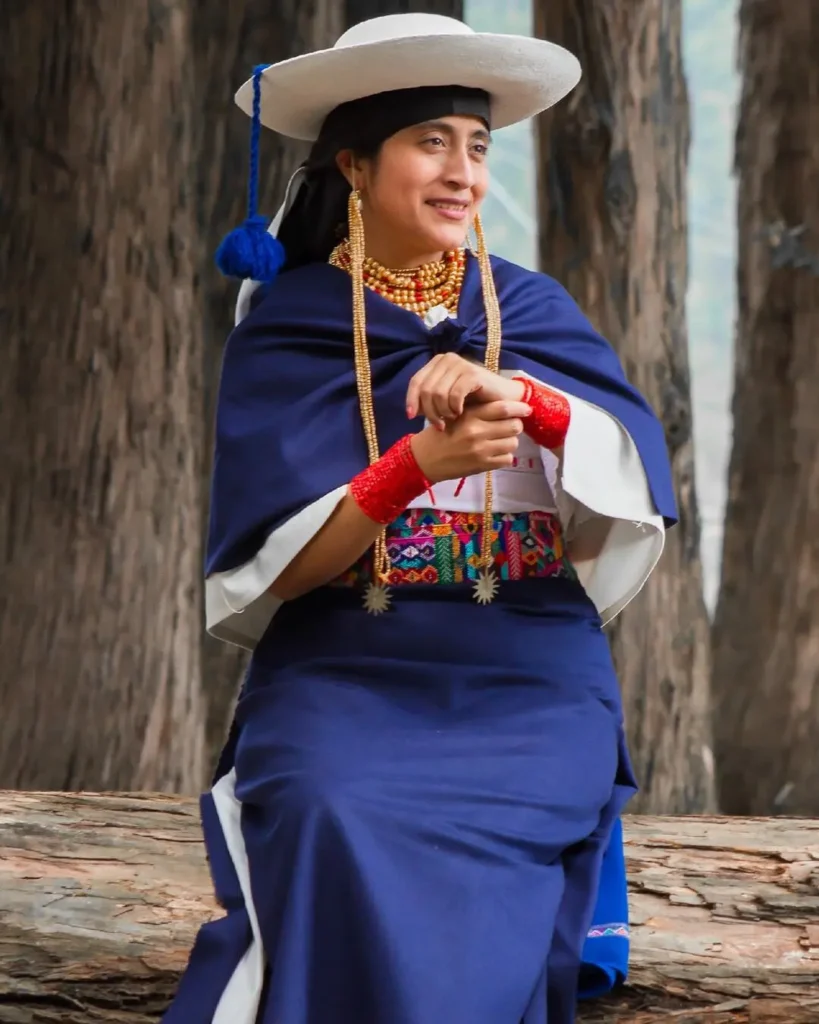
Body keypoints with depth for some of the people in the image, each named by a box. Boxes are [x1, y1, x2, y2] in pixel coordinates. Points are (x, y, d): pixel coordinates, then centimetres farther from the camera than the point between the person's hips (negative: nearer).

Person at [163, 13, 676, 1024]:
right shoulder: (285, 329, 4)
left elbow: (640, 478, -3)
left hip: (530, 703, 1)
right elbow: (274, 566, -6)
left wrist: (514, 394, -22)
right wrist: (420, 462, -22)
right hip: (346, 690, -1)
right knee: (340, 844, -31)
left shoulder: (532, 312, 11)